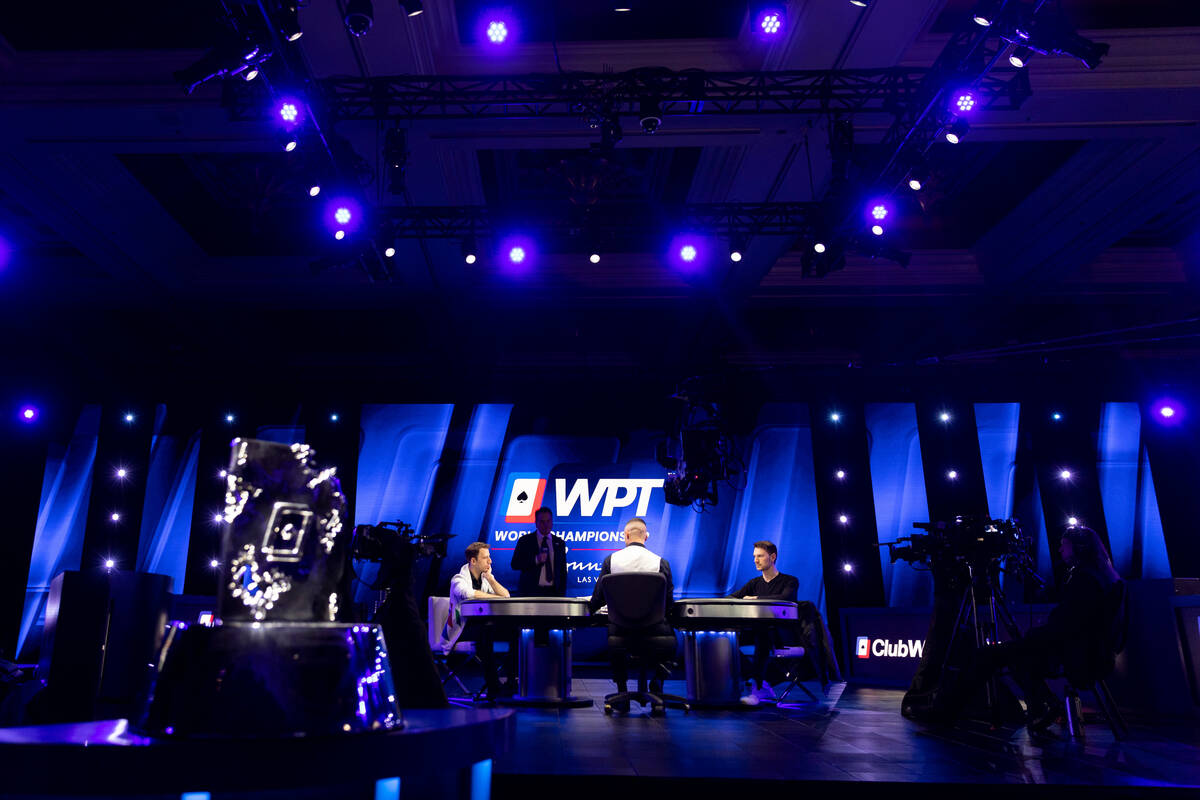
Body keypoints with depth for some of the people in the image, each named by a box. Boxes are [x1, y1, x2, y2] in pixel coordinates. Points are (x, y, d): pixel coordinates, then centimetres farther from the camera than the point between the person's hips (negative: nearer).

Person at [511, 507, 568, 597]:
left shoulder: (559, 543, 12)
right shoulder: (525, 541, 4)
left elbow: (563, 571, 13)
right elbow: (515, 564, -5)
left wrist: (561, 594, 4)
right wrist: (536, 560, -19)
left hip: (552, 592, 2)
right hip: (530, 593, -2)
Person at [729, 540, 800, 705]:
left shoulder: (790, 581, 1)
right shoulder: (754, 583, 17)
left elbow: (785, 598, -21)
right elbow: (732, 597, 7)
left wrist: (756, 598, -25)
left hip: (781, 635, -5)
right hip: (758, 632, 5)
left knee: (763, 631, -38)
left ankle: (757, 688, -38)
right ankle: (764, 686, -16)